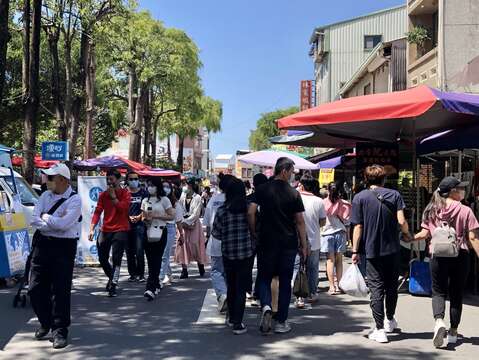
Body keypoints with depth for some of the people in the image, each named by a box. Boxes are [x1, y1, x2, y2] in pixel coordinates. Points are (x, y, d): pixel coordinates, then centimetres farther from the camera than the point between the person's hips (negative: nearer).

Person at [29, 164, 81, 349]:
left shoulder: (75, 200, -10)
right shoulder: (46, 196, 8)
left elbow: (63, 224, -22)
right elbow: (34, 219, -1)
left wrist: (45, 217, -7)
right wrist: (54, 222, -13)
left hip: (63, 246, -6)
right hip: (42, 243, 6)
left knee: (61, 290, -3)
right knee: (35, 288, 8)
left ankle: (60, 331, 9)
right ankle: (45, 323, 29)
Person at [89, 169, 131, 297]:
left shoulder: (125, 194, -2)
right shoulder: (103, 195, 8)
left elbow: (123, 208, -18)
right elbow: (97, 212, 1)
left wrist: (113, 196, -16)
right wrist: (92, 228, -8)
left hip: (120, 230, -4)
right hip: (105, 230, 4)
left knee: (116, 258, -9)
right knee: (102, 259, 8)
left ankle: (113, 285, -1)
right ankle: (112, 277, 34)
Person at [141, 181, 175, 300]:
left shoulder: (164, 200, -1)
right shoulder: (145, 201, 14)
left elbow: (171, 216, -4)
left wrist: (157, 215, -13)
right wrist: (145, 218, -2)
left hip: (160, 232, -5)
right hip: (148, 232, 5)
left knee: (156, 260, -10)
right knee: (150, 260, 6)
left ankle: (151, 288, -17)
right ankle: (156, 285, 22)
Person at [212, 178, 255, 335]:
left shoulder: (222, 210, -7)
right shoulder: (249, 208, -7)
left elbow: (216, 233, -4)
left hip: (228, 253, 1)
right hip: (246, 252, -1)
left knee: (231, 286, 18)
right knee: (241, 288, 3)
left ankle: (232, 317, 31)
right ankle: (237, 323, -2)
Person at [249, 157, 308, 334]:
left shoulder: (262, 190, -1)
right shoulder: (293, 193, -3)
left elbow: (251, 212, -9)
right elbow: (300, 221, -2)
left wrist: (254, 233, 3)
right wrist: (304, 245, 5)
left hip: (267, 242, 0)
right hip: (288, 243, 0)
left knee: (264, 278, 11)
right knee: (285, 282, 8)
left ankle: (266, 306, -16)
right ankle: (281, 322, 12)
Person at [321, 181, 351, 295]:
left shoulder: (324, 203, -5)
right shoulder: (344, 204, 0)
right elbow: (347, 222, 3)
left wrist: (320, 231, 12)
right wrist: (347, 236, 12)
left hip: (327, 232, -2)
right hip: (340, 232, 2)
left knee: (330, 260, 1)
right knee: (339, 260, 9)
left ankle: (332, 286, -2)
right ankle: (338, 285, 8)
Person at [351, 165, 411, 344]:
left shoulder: (360, 198, -3)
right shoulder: (394, 195, 1)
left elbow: (358, 227, -6)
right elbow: (401, 221, -9)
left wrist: (355, 251, -1)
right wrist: (407, 235, 11)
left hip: (372, 250, -2)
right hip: (392, 249, 2)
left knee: (376, 289, 2)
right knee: (391, 286, 18)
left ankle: (380, 329, 1)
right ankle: (390, 319, 36)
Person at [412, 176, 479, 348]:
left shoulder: (432, 210, 3)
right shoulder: (465, 211, -5)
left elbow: (425, 233, 0)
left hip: (438, 255, 1)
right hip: (460, 256, -1)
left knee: (438, 291, 11)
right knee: (456, 294, 11)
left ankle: (439, 321, -15)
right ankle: (453, 332, 18)